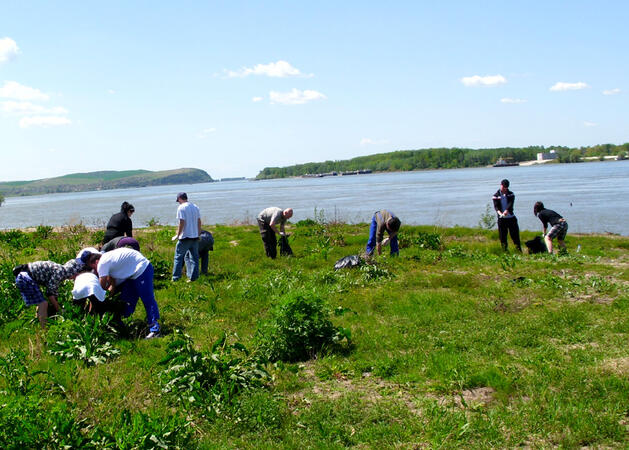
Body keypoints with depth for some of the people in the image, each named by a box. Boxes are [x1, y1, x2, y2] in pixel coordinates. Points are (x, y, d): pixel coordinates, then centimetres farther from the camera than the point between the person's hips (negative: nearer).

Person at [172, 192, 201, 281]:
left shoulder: (181, 208, -9)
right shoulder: (195, 207, 10)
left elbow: (182, 223, -15)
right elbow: (199, 222, 12)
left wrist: (177, 235, -7)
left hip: (185, 237, -6)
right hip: (195, 237, 6)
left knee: (179, 257, 5)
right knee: (194, 257, 9)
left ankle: (175, 277, 6)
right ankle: (193, 277, 10)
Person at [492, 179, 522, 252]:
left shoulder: (511, 194, 4)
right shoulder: (496, 196, 2)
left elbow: (510, 204, -13)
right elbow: (496, 206, -12)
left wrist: (506, 210, -34)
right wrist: (499, 212, -33)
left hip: (511, 217, 1)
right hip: (501, 218, -1)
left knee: (515, 233, 3)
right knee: (502, 235, 1)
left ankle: (519, 250, 11)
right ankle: (504, 250, 9)